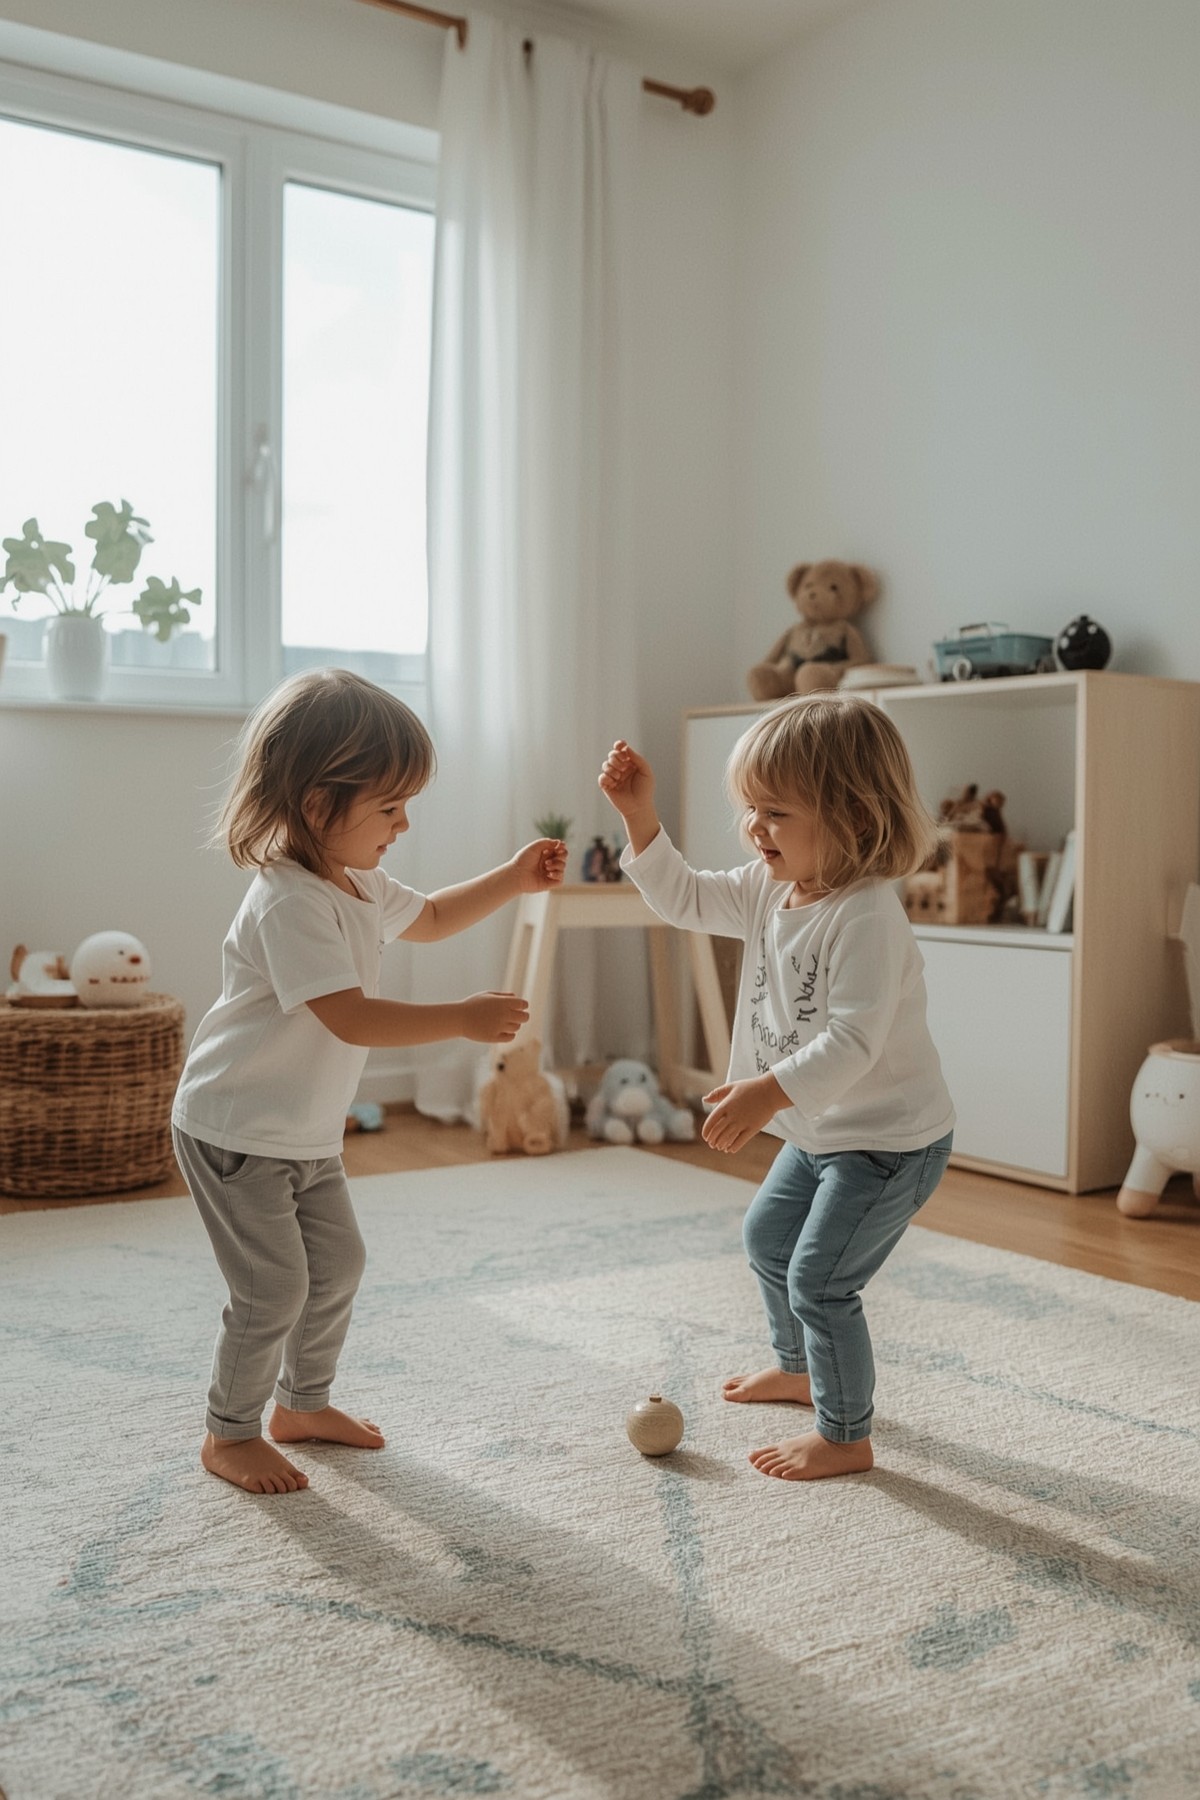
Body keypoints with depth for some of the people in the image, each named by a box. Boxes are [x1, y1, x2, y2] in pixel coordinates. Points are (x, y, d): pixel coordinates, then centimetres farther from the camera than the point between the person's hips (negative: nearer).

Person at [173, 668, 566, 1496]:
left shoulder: (359, 883, 4)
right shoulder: (288, 902, -28)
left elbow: (428, 917, 23)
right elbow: (351, 1018, -34)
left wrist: (513, 879, 12)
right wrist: (464, 1018, -34)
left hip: (309, 1133, 10)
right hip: (236, 1131, -10)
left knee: (338, 1264, 16)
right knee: (274, 1287, -4)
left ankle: (303, 1403, 36)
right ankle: (230, 1434, 18)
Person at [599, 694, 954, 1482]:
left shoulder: (867, 916, -30)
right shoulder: (769, 890, -2)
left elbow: (853, 1041, -36)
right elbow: (684, 898, 9)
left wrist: (771, 1091, -47)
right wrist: (640, 815, -2)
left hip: (890, 1138, -10)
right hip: (823, 1129, 10)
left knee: (820, 1280, -5)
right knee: (769, 1235, 26)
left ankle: (846, 1436, 16)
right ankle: (801, 1367, 49)